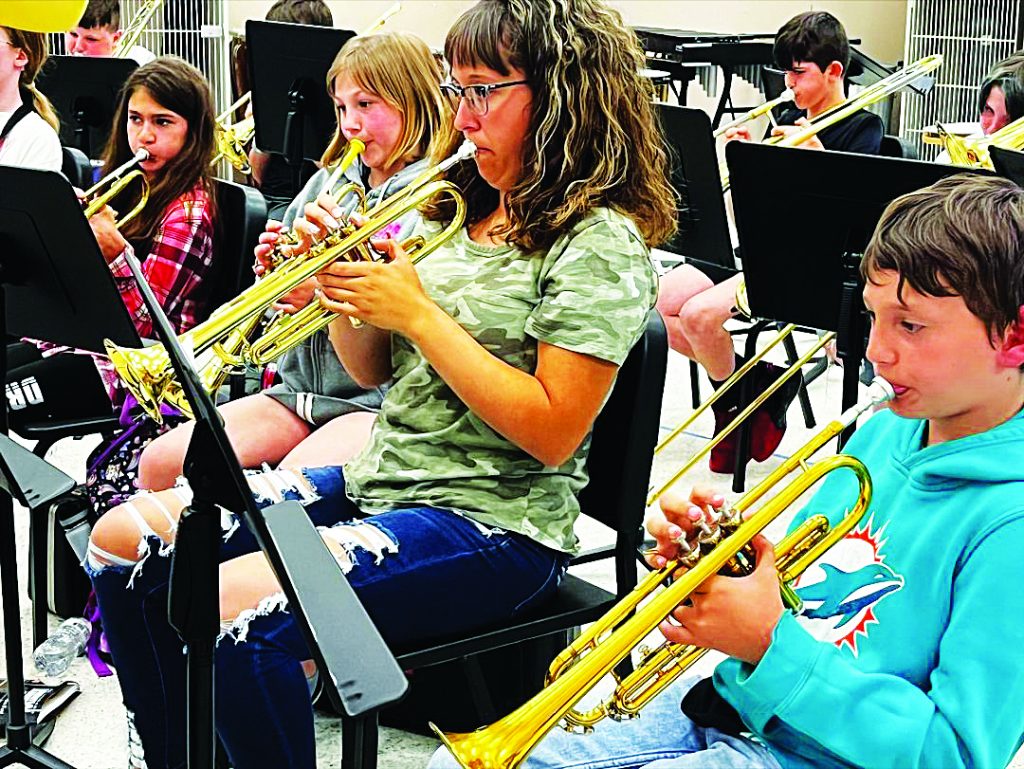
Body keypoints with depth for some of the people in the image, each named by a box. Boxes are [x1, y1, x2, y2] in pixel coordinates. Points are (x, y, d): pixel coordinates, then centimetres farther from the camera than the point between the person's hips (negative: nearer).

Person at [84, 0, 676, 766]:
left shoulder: (599, 243, -11)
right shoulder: (460, 213, 12)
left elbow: (552, 434, -20)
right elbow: (373, 372, 15)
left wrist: (418, 313, -17)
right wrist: (345, 290, -5)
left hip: (492, 524, -8)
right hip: (377, 479, 9)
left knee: (237, 609, -29)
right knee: (124, 538, 1)